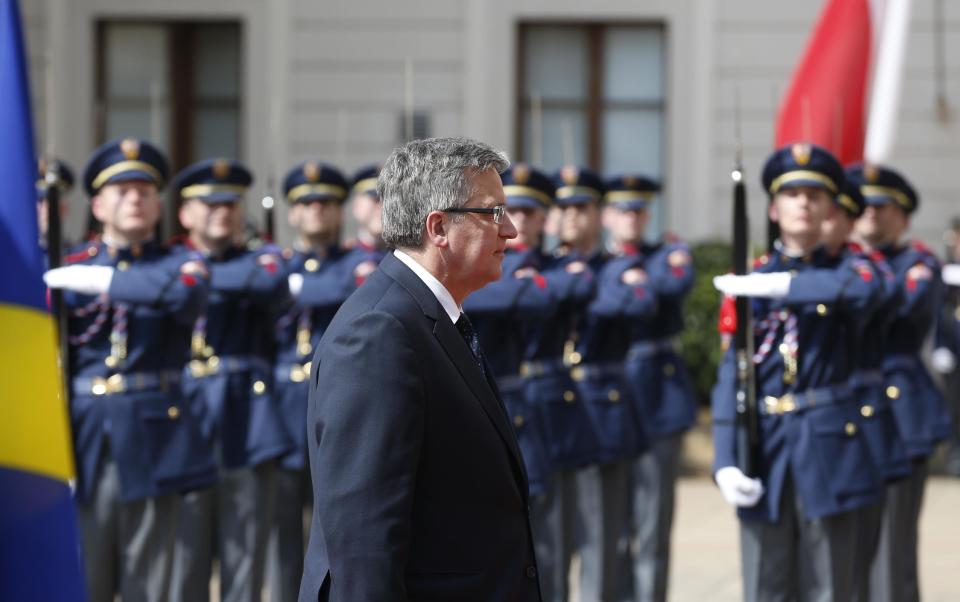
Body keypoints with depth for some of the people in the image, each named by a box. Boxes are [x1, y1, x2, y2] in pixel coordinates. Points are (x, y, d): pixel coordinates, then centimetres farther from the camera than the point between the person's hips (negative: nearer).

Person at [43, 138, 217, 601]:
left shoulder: (180, 264, 8)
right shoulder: (68, 268, 9)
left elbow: (185, 293, -18)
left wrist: (101, 280, -17)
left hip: (153, 438, 0)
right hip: (85, 439, 0)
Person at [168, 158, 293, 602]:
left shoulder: (260, 258, 12)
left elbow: (271, 283, -13)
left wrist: (203, 274, -12)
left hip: (248, 426, 0)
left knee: (245, 550, 0)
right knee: (185, 552, -1)